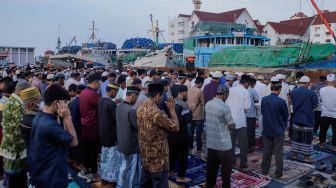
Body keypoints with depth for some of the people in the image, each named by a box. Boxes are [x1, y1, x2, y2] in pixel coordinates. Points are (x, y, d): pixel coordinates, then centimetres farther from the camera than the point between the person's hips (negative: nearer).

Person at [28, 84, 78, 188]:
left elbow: (63, 136, 3)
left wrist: (63, 118, -8)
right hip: (51, 177, -9)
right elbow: (74, 142, -17)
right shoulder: (51, 124, -28)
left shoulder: (38, 118, 2)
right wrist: (67, 117, -19)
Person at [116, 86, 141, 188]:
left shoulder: (119, 107, 1)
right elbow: (138, 126, -22)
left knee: (124, 167, 23)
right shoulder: (131, 110, -26)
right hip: (131, 144, -8)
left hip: (122, 142, 8)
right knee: (130, 170, 9)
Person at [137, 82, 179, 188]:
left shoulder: (140, 109, 1)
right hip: (158, 158, -8)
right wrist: (172, 109, -8)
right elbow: (175, 127, -18)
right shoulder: (157, 113, -26)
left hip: (145, 156, 8)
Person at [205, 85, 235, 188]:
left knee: (211, 165, 18)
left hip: (210, 142, 7)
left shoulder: (208, 104, 2)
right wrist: (232, 124, 8)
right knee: (226, 167, 8)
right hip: (223, 144, -7)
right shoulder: (225, 107, -20)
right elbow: (231, 126, -13)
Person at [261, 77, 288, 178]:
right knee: (278, 152, 8)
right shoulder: (281, 101, -18)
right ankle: (278, 173, 17)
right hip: (278, 130, -3)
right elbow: (286, 116, -4)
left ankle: (264, 171, 24)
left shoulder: (264, 99, -7)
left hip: (266, 130, 4)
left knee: (267, 151, 15)